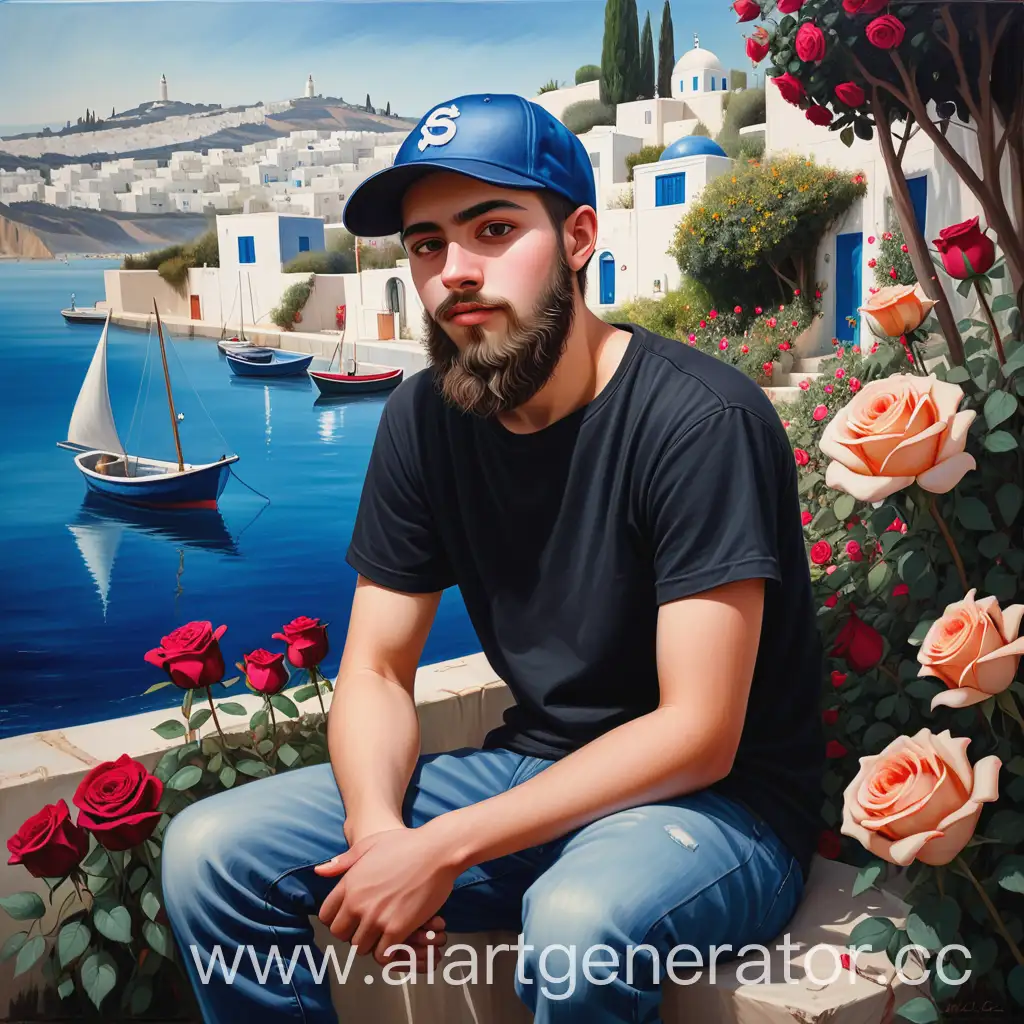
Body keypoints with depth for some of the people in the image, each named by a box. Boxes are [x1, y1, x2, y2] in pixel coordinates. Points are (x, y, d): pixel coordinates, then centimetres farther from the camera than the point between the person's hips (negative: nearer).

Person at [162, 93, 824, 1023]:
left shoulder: (702, 420, -20)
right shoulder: (424, 418, -1)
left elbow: (696, 735, -22)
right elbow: (376, 671, 2)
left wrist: (443, 849, -24)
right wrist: (376, 828, -19)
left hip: (722, 803, -5)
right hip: (533, 772, 5)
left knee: (579, 921, -39)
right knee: (210, 851, -6)